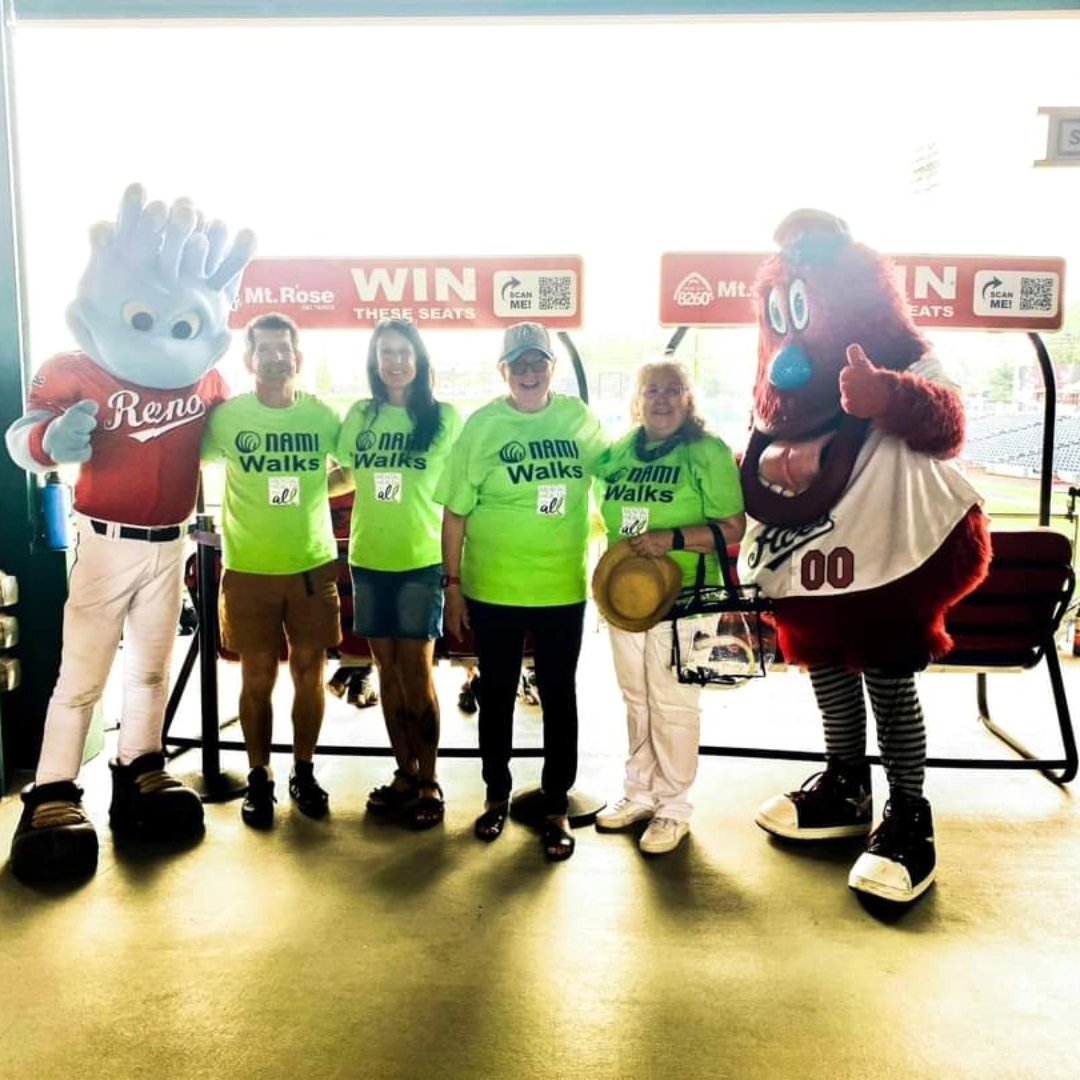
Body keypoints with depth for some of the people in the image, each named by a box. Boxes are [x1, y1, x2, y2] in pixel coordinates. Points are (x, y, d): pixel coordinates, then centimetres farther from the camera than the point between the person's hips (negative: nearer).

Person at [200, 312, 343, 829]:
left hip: (313, 566, 1)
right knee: (257, 679, 6)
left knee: (309, 673, 8)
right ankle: (259, 778, 23)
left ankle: (304, 772, 25)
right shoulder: (227, 415, -5)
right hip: (249, 570, -1)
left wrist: (313, 491, 1)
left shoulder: (322, 414, -1)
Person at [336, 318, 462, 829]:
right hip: (368, 560, 4)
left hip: (421, 561, -4)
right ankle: (404, 773, 22)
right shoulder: (358, 416, 8)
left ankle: (428, 782, 11)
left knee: (416, 672, -2)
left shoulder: (444, 418, -3)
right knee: (388, 670, 10)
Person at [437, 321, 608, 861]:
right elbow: (455, 511, -3)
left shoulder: (579, 418, 0)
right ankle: (497, 793, 34)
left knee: (559, 697, 10)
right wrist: (451, 583, -5)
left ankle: (556, 805, 26)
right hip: (492, 590, -1)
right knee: (496, 694, 14)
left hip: (563, 590, 1)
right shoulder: (481, 424, -5)